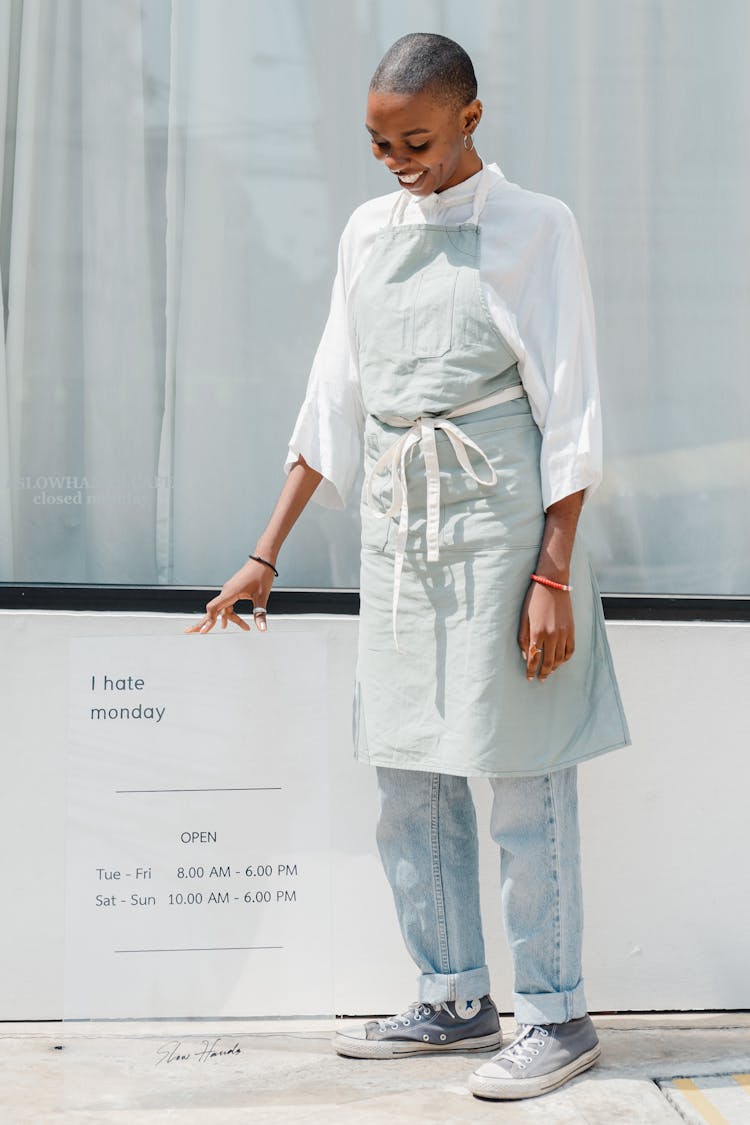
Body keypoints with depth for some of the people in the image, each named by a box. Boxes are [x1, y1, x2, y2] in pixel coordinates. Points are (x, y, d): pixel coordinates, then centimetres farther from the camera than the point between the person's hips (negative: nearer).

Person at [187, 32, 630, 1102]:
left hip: (500, 522, -6)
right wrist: (266, 554, 14)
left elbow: (570, 413, -5)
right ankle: (455, 1001, 19)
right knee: (409, 779, 7)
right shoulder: (369, 231, 12)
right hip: (398, 530, 6)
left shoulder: (533, 227, -3)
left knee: (521, 777, -3)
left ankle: (556, 1015, 7)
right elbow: (334, 401, 15)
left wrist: (554, 577, -11)